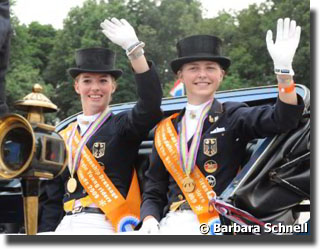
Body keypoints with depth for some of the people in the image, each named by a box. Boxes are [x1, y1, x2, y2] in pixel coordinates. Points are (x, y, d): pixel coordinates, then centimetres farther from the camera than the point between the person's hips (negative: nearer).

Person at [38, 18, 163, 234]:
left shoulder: (122, 126, 5)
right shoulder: (63, 138, 17)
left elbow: (151, 104, -16)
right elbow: (51, 198, 18)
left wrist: (134, 48, -21)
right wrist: (46, 233, 6)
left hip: (105, 225, -4)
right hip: (67, 225, 4)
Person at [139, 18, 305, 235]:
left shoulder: (233, 116, 7)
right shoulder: (166, 130, 16)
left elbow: (283, 119, -11)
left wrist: (283, 68, -24)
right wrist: (149, 218, -3)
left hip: (217, 222, -2)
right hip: (172, 221, 2)